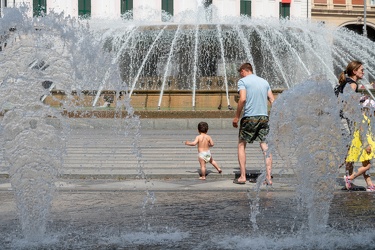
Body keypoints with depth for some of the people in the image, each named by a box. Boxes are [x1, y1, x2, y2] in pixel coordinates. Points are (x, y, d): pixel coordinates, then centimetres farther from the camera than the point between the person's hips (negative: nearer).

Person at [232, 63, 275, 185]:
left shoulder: (243, 81, -1)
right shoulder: (264, 82, 16)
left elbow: (243, 99, -15)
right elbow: (272, 100, 12)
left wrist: (236, 117, -9)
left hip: (249, 116, -4)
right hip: (264, 116, 4)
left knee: (241, 145, 10)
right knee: (265, 147, 4)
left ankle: (242, 176, 6)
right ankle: (268, 177, -3)